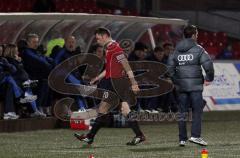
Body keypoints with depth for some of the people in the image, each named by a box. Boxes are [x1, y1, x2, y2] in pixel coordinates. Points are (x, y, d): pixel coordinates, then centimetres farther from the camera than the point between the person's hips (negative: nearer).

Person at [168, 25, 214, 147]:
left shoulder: (177, 50, 9)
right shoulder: (198, 49, -5)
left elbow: (171, 67, 11)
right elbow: (208, 64, -13)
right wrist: (209, 78, 2)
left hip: (181, 85, 5)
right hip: (195, 86, -5)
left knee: (182, 112, 8)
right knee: (197, 110, 0)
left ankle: (182, 139, 8)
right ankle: (195, 135, -12)